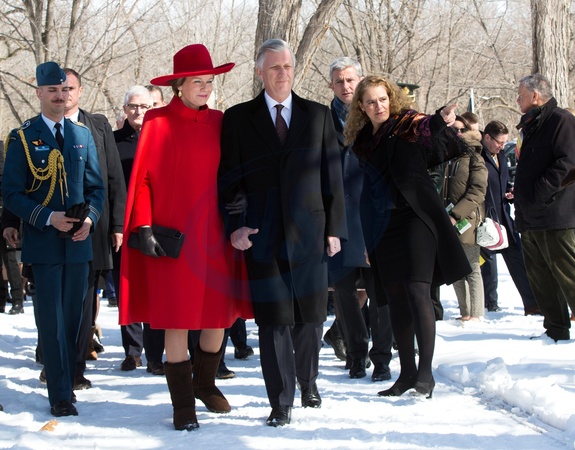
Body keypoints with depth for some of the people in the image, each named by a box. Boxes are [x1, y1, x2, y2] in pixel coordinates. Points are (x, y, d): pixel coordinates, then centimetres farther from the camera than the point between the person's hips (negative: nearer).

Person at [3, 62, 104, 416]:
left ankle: (67, 379, 21)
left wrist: (90, 218, -6)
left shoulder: (84, 135, 11)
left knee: (73, 317, 9)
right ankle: (61, 395, -2)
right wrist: (48, 218, -16)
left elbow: (96, 185, 13)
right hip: (44, 242, -4)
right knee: (52, 318, -5)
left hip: (79, 241, 4)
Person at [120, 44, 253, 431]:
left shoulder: (219, 123, 7)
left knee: (219, 319, 9)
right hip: (173, 237, -4)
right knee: (177, 323, -1)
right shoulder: (159, 123, -3)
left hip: (216, 238, 4)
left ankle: (205, 384, 34)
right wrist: (144, 229, -10)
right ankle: (183, 405, 10)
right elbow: (142, 179, -3)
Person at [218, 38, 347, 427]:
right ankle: (281, 402, 8)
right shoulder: (238, 118, 5)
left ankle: (308, 380, 33)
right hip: (263, 233, -1)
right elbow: (229, 177, 3)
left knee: (311, 315, 8)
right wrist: (234, 225, -9)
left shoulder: (318, 115, 8)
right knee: (273, 320, -1)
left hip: (309, 231, 1)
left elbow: (332, 175, 7)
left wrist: (334, 228, 3)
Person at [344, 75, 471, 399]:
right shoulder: (362, 139, 13)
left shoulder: (408, 124, -2)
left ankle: (426, 372, -14)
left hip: (414, 216, -6)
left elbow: (426, 130, -21)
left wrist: (441, 121, -43)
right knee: (395, 298, 8)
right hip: (382, 225, 6)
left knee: (417, 290, -15)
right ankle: (407, 373, 15)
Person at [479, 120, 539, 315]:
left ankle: (532, 303, 6)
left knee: (517, 259, 5)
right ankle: (491, 304, 13)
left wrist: (510, 192, 6)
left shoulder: (501, 157, 15)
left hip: (504, 217, 8)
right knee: (488, 260, 1)